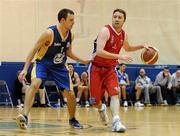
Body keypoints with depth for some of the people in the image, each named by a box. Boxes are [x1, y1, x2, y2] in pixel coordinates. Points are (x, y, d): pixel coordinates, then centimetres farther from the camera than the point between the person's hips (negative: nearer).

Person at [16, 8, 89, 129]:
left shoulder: (70, 35, -5)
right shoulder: (50, 33, -23)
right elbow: (34, 50, -18)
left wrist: (83, 61, 5)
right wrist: (25, 69, -23)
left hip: (60, 67, 5)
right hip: (43, 64, -5)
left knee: (71, 94, 2)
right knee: (35, 84, -33)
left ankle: (72, 120, 27)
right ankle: (25, 116, -35)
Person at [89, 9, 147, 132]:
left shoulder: (123, 35, 2)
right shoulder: (106, 31, -20)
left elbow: (127, 48, 26)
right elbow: (99, 51, -32)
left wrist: (142, 46, 10)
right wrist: (119, 57, -36)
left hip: (110, 69, 5)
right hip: (97, 68, -4)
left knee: (115, 93, -18)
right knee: (95, 101, 2)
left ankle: (116, 121, -25)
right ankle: (101, 108, 37)